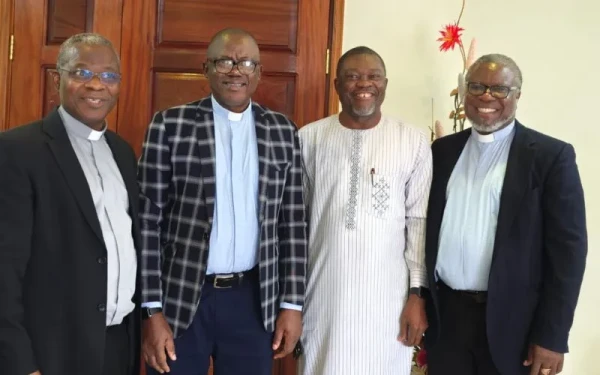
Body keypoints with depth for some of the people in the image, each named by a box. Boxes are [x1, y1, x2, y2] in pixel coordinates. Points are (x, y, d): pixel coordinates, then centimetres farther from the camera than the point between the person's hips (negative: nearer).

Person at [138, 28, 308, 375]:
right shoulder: (170, 125, -4)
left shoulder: (283, 131, 3)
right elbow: (148, 220, -5)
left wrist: (292, 303, 2)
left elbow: (293, 222, 5)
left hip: (254, 300, 2)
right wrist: (152, 311, -7)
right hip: (180, 297, -2)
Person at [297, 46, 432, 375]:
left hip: (387, 297, -1)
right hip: (323, 294, 1)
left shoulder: (414, 142, -3)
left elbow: (419, 222, 0)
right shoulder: (309, 138, 0)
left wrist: (418, 293, -1)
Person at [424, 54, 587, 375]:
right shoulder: (442, 150, 7)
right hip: (444, 313, 3)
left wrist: (551, 336, -11)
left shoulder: (551, 155, -5)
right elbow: (427, 228, 10)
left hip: (511, 321, -3)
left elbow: (568, 248, -8)